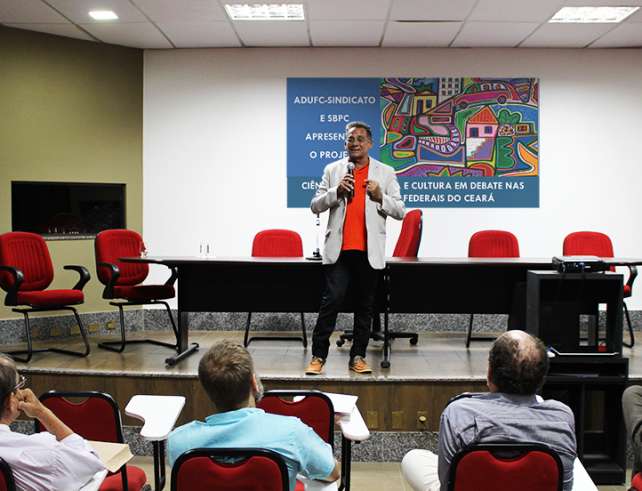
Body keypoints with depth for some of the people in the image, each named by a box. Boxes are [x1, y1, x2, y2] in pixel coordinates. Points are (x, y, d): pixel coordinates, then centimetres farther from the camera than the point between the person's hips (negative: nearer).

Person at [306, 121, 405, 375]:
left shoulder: (385, 173, 9)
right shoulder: (332, 170, 10)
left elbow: (400, 211, 7)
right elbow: (315, 205, 6)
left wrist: (380, 197, -11)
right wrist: (336, 191, -9)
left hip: (370, 251, 1)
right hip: (339, 249, -1)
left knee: (365, 305, 7)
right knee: (332, 300, -6)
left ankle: (358, 357, 16)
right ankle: (318, 356, 1)